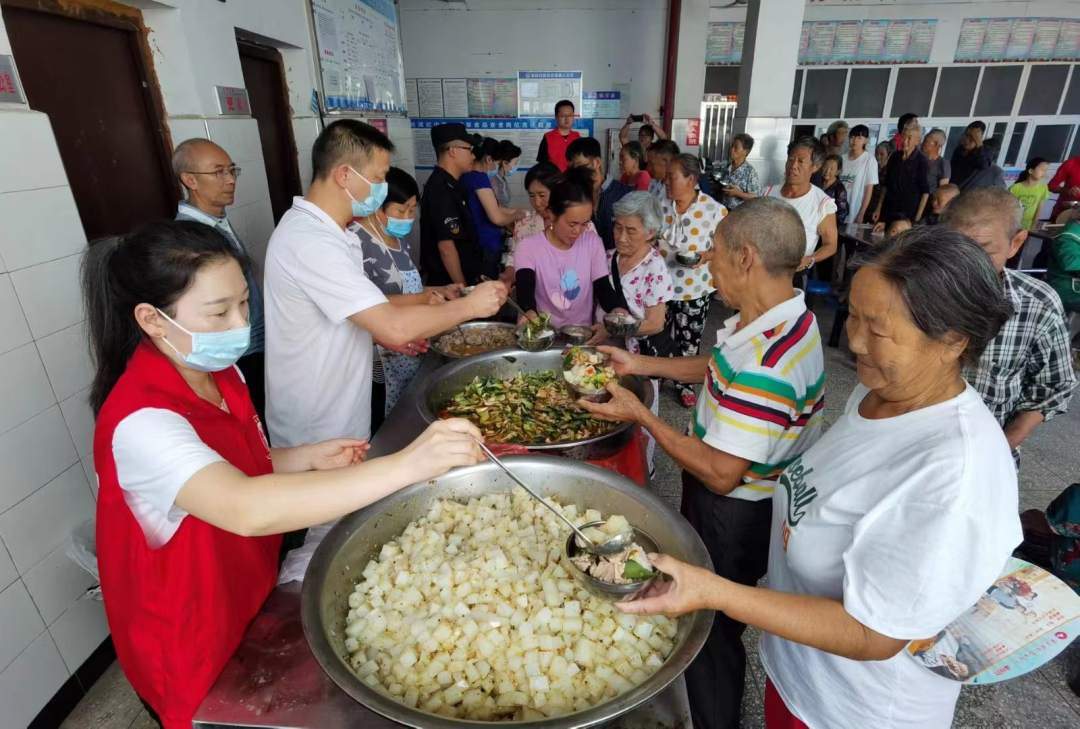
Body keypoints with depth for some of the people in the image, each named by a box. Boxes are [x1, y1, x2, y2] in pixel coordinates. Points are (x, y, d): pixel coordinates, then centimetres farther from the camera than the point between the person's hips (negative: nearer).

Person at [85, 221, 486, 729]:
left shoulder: (219, 374, -4)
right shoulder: (141, 422, -32)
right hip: (198, 650, -7)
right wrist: (407, 464, -54)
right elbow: (247, 510, -49)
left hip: (249, 594, 7)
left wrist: (309, 459, -10)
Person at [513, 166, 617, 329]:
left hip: (583, 332, 1)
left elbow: (603, 288, 2)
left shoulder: (593, 242, 5)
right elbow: (525, 291, -19)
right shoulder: (528, 247, -6)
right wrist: (529, 313, -41)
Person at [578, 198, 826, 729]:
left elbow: (720, 474, -30)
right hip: (747, 501, 9)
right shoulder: (784, 318, -4)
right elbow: (720, 370, 11)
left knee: (710, 630, 15)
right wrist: (643, 365, 4)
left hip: (732, 514, -9)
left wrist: (640, 415, -22)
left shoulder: (765, 363, -35)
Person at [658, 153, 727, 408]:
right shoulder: (661, 206, -1)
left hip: (694, 289, -2)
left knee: (688, 341, 11)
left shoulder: (714, 210, -12)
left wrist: (708, 255, -23)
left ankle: (684, 383, 32)